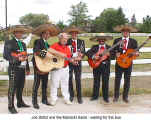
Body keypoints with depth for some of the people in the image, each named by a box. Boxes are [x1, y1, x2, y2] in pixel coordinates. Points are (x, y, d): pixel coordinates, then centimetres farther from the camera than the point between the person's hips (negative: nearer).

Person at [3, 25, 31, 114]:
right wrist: (17, 59, -23)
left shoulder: (23, 44, 19)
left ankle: (20, 102, 26)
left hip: (22, 69, 7)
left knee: (20, 87, 14)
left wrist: (27, 68, 19)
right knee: (12, 88, -3)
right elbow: (6, 55, -14)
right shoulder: (9, 43, -4)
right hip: (14, 69, -7)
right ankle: (11, 106, 4)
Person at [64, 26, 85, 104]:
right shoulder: (67, 41, 4)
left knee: (78, 80, -1)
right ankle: (71, 95, 17)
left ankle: (79, 97, 7)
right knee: (69, 79, 3)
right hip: (69, 62, 0)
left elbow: (83, 52, 6)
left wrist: (81, 55, -15)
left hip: (78, 62, 0)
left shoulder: (81, 42, 9)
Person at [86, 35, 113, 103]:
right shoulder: (94, 47, 8)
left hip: (105, 66, 0)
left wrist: (109, 55, -20)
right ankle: (95, 96, 19)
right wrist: (93, 56, -18)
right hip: (96, 65, 1)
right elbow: (88, 53, -3)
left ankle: (105, 97, 13)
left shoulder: (109, 47, 8)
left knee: (105, 82, 3)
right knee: (96, 81, 8)